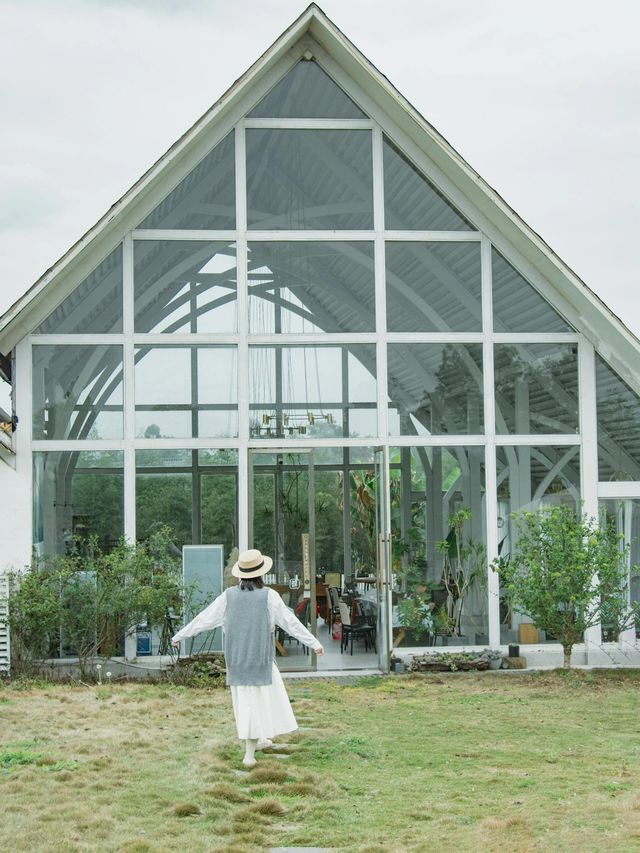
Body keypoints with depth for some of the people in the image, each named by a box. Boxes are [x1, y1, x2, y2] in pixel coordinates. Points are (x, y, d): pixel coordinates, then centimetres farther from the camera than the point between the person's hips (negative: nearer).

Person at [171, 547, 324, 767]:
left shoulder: (229, 596, -5)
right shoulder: (269, 596, -12)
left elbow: (204, 618, 0)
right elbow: (291, 622, -9)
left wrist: (180, 635, 13)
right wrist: (314, 643, -1)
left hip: (236, 660, 3)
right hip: (261, 659, -3)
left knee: (244, 699, 16)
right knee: (257, 701, 6)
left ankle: (258, 740, 27)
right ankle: (249, 753, 7)